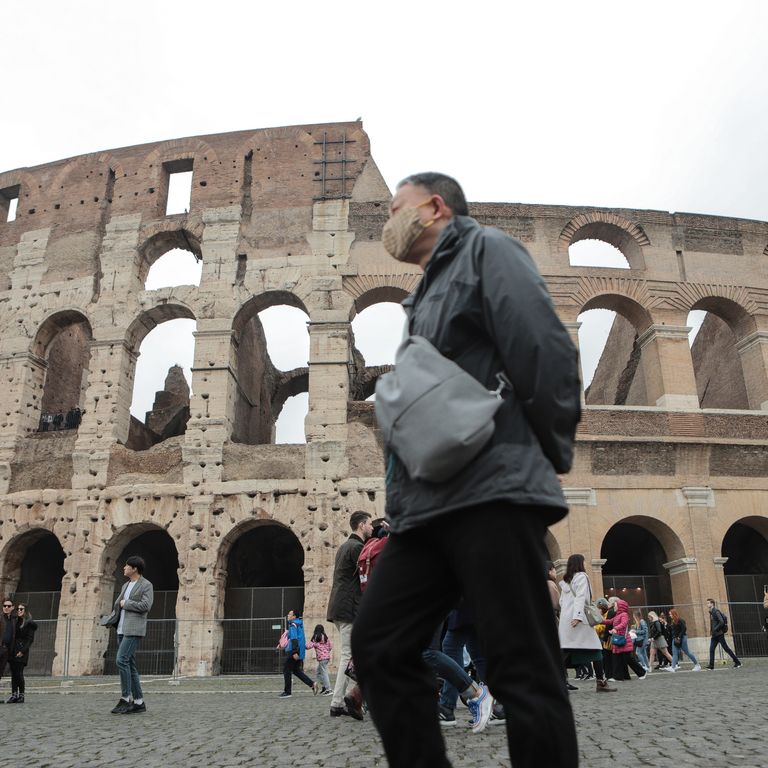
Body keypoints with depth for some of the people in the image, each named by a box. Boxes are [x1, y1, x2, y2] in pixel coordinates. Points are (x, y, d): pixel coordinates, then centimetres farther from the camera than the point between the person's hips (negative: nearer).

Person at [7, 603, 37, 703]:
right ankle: (14, 695, 8)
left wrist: (23, 651, -16)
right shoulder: (16, 621, 16)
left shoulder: (29, 623, -4)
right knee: (13, 674, 5)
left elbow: (30, 639, -8)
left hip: (22, 651, -6)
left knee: (19, 673, -8)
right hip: (12, 650, 6)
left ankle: (21, 695, 0)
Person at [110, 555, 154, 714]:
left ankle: (125, 699, -9)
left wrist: (126, 604, -9)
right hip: (122, 629, 8)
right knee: (129, 664, 6)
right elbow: (118, 604, 27)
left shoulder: (146, 585, -6)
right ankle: (139, 702, 10)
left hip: (134, 630, -8)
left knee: (121, 660, -17)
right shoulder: (125, 586, 18)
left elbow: (146, 606, -17)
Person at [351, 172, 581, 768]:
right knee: (378, 647, 5)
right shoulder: (427, 295, 29)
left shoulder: (485, 249, 4)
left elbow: (547, 353, -9)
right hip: (428, 506, 9)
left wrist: (542, 461, -4)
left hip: (491, 494, -9)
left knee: (523, 671, -4)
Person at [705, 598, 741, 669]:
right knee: (711, 650, 1)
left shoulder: (716, 611, -14)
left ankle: (737, 662, 11)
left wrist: (715, 629, -18)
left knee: (726, 648, -1)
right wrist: (711, 631, 12)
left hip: (719, 634, -9)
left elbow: (721, 622, -22)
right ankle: (711, 665, 0)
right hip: (714, 635, 9)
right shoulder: (711, 612, 15)